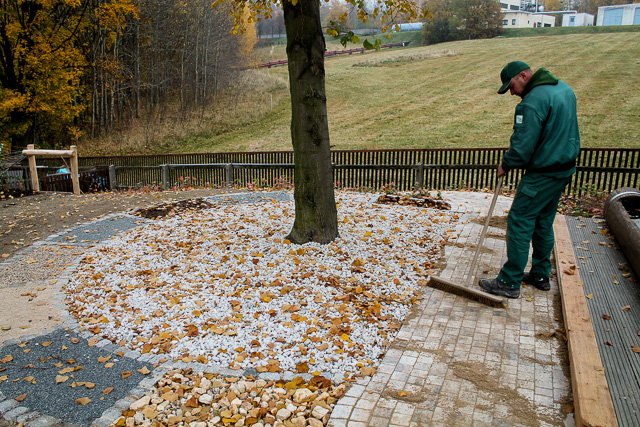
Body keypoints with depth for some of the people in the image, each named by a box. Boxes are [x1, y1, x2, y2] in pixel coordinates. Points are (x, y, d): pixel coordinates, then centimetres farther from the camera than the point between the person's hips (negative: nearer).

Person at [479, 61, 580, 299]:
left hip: (542, 174, -10)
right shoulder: (563, 88, 11)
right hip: (564, 168, 10)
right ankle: (540, 275, 28)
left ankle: (509, 283, 3)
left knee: (519, 222, -3)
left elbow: (523, 147, -23)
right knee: (544, 222, 17)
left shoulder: (533, 102, -21)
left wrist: (505, 165, -5)